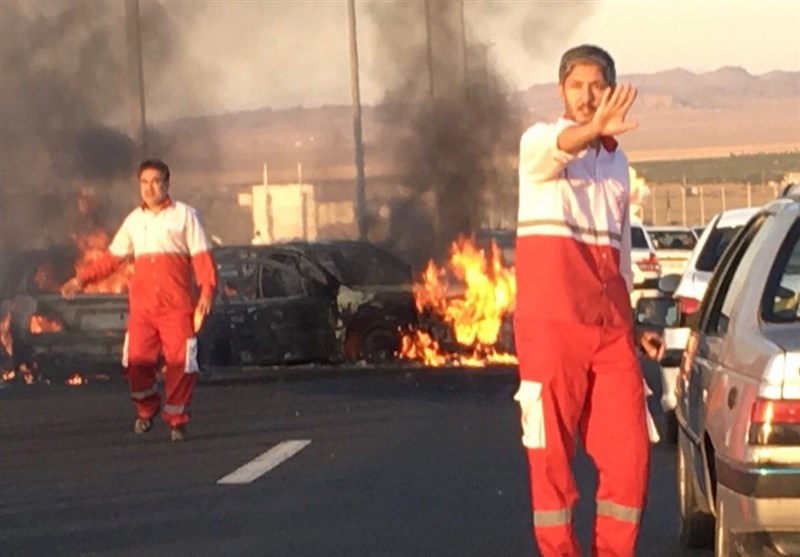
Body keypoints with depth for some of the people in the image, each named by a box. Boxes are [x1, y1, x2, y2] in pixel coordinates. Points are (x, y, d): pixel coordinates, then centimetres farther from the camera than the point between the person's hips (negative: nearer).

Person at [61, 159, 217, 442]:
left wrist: (207, 291, -14)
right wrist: (82, 278, 15)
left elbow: (202, 256, 0)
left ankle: (177, 419, 7)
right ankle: (146, 408, 18)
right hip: (142, 307, 3)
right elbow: (112, 257, 21)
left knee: (180, 363, -5)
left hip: (177, 306, -3)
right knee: (136, 361, -6)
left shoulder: (184, 214, 6)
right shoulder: (134, 219, 16)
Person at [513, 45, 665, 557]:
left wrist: (634, 326, 21)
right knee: (552, 455, -2)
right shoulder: (539, 140, 1)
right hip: (551, 322, -5)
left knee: (630, 452, -1)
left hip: (610, 327, 5)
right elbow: (553, 151, -27)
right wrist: (592, 130, -49)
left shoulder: (617, 160, 19)